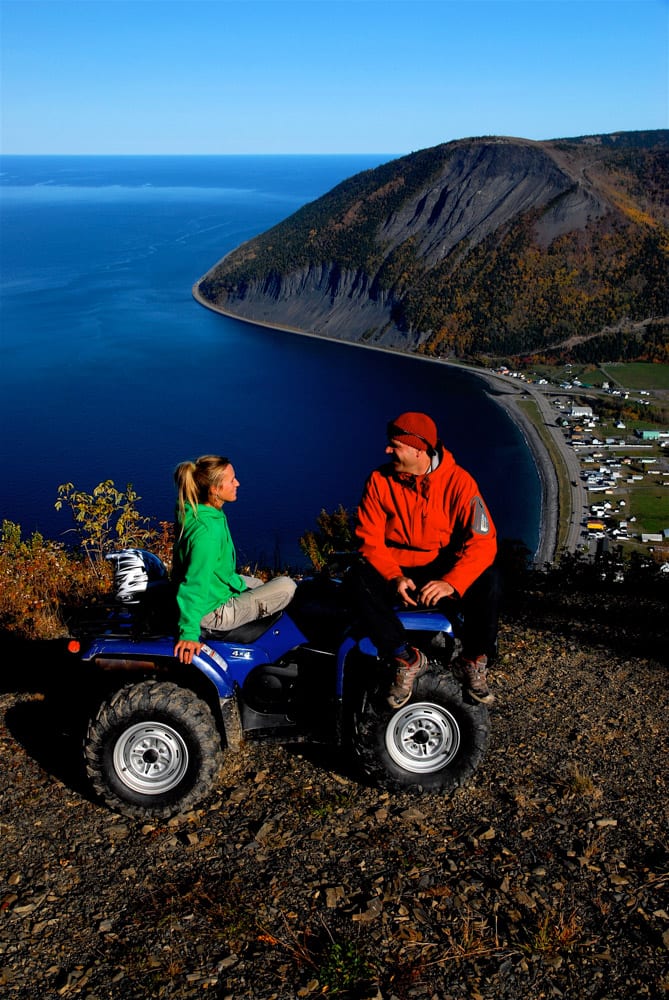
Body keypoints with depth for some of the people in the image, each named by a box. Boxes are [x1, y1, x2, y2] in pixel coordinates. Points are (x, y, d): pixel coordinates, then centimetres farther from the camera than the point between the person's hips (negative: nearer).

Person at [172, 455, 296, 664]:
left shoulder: (194, 511, -4)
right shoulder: (207, 532, -33)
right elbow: (195, 584, -32)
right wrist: (189, 633, -29)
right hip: (214, 611, -10)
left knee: (259, 585, 28)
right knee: (287, 587, -7)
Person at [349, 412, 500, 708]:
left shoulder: (458, 481, -12)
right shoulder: (379, 480, -5)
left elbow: (483, 540, -19)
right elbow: (370, 539, -7)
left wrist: (451, 582, -34)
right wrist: (394, 577, -26)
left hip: (444, 569, -1)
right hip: (395, 570, 2)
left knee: (488, 578, -30)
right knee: (360, 577, -30)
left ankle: (473, 662, -11)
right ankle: (407, 660, -22)